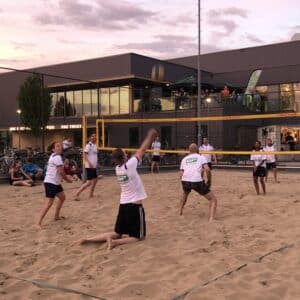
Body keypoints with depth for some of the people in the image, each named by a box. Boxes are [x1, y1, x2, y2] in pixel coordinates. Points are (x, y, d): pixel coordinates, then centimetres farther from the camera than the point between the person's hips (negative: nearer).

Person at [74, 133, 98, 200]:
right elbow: (84, 154, -23)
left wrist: (96, 163, 21)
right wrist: (89, 163, -31)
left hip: (94, 166, 9)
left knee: (95, 179, 19)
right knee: (89, 182, -12)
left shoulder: (95, 145, 12)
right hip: (89, 166, -9)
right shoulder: (88, 145, -14)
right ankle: (76, 195, -9)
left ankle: (91, 194, 31)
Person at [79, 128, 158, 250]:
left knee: (117, 233, 16)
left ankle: (90, 239, -1)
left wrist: (149, 139, 19)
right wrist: (150, 136, 6)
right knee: (139, 236, 6)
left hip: (123, 205, 7)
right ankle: (115, 242, -17)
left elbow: (138, 153, 15)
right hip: (135, 206, -7)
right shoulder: (129, 165, -17)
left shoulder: (118, 168, 4)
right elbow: (142, 150, -8)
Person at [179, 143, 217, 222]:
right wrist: (209, 181, 10)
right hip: (197, 181, -4)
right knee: (213, 199, 10)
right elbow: (207, 169, -2)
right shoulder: (201, 157, 15)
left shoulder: (184, 159, 24)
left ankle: (180, 212, 44)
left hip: (185, 181, 4)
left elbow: (181, 175, 15)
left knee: (185, 194, 41)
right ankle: (211, 220, -8)